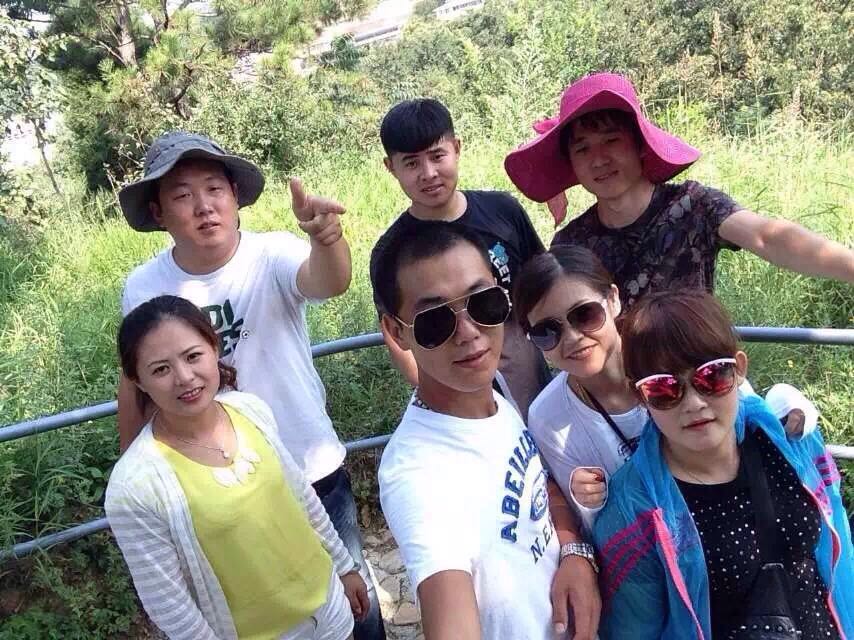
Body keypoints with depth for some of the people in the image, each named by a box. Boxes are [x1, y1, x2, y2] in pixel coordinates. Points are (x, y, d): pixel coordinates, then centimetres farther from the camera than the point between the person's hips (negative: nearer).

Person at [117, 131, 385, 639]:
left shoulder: (273, 256, -19)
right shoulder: (144, 288, -10)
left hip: (312, 469, -2)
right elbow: (135, 384, 3)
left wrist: (326, 236, -63)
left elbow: (330, 281, -41)